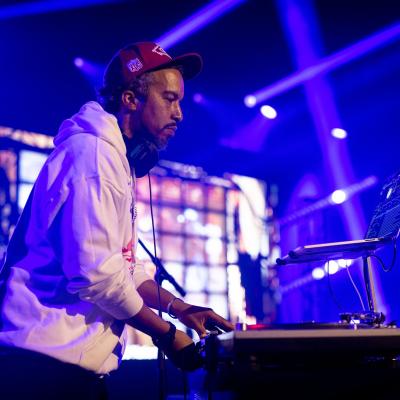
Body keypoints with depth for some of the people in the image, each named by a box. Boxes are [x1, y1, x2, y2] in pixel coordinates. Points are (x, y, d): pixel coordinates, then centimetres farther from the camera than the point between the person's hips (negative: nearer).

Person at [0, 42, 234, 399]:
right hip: (49, 359, -10)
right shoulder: (94, 150, -14)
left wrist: (180, 308, 11)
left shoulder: (118, 161, 18)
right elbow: (94, 271, -22)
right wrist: (165, 333, -12)